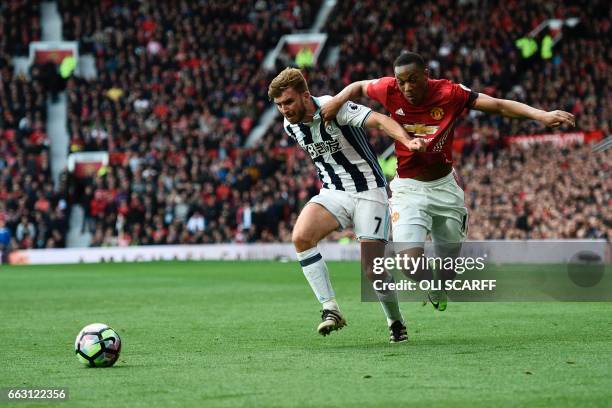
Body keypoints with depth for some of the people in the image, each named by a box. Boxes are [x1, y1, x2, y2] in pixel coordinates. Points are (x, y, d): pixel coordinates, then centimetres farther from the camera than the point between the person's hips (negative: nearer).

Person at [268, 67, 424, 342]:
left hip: (369, 191, -5)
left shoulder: (335, 108, -19)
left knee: (373, 270, -11)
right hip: (333, 193, 5)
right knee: (301, 236, -25)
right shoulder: (290, 126, 2)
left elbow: (380, 120, -31)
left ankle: (395, 323, 17)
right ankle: (330, 309, -20)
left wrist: (407, 141, -48)